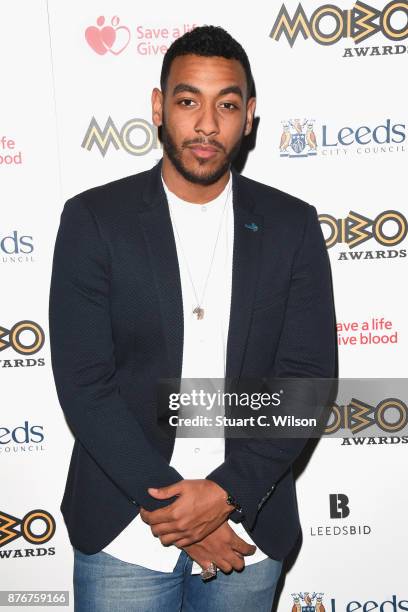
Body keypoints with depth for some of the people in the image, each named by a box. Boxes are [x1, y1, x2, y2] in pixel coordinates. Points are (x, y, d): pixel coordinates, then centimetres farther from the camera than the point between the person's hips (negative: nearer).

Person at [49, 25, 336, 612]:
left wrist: (228, 492, -14)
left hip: (249, 530, 2)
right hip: (124, 534, -1)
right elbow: (82, 383, -10)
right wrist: (167, 508, -14)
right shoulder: (93, 218, -7)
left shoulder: (293, 225, -2)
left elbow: (308, 377, -4)